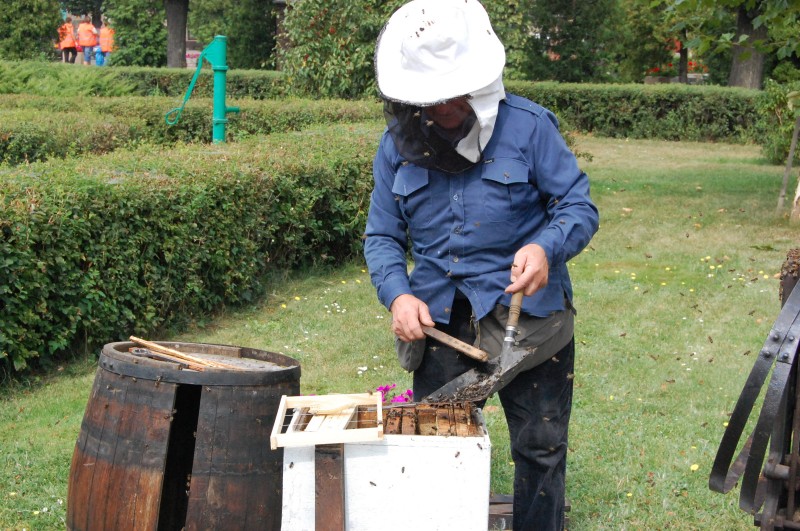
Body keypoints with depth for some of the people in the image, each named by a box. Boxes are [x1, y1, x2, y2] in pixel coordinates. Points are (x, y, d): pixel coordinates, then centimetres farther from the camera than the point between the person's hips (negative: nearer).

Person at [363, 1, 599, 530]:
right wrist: (398, 295, -14)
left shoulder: (528, 125, -10)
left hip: (524, 312, -3)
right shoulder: (398, 144, 1)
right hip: (437, 318, 3)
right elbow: (382, 236, 5)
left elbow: (580, 207, -8)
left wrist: (546, 247, -29)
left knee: (540, 446, 6)